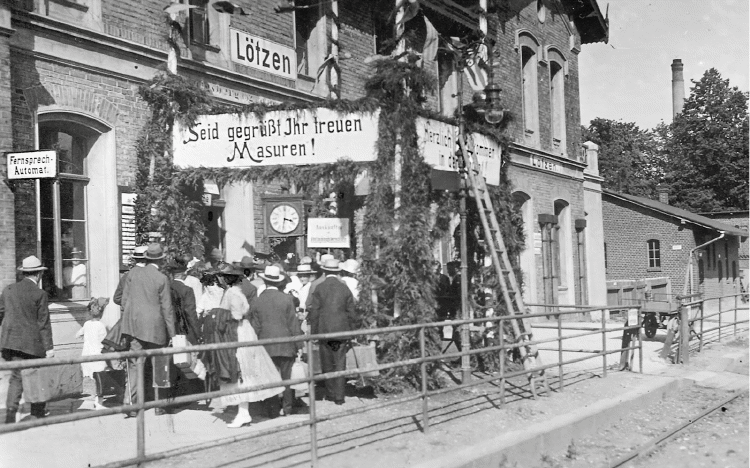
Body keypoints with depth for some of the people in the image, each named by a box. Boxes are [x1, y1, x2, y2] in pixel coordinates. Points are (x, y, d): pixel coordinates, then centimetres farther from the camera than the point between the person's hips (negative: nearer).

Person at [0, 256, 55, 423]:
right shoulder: (39, 294, -10)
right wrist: (49, 347, -7)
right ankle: (37, 413, 22)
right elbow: (43, 323, -10)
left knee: (16, 378, 10)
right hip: (31, 342, -4)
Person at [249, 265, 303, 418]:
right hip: (285, 345, -1)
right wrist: (299, 344, 1)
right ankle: (287, 408, 14)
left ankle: (273, 409, 11)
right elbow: (293, 324, -5)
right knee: (287, 377, 9)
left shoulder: (256, 302, 0)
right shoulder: (286, 299, -6)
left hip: (266, 346, 1)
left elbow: (255, 327, 3)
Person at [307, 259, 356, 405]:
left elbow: (314, 312, -4)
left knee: (327, 364, 12)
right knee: (340, 364, 5)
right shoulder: (345, 288, 1)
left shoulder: (319, 288, -4)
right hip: (341, 330, 1)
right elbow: (350, 312, 5)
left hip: (324, 330, -1)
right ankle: (339, 396, 5)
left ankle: (330, 394, 19)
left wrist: (314, 332, 4)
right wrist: (350, 332, 14)